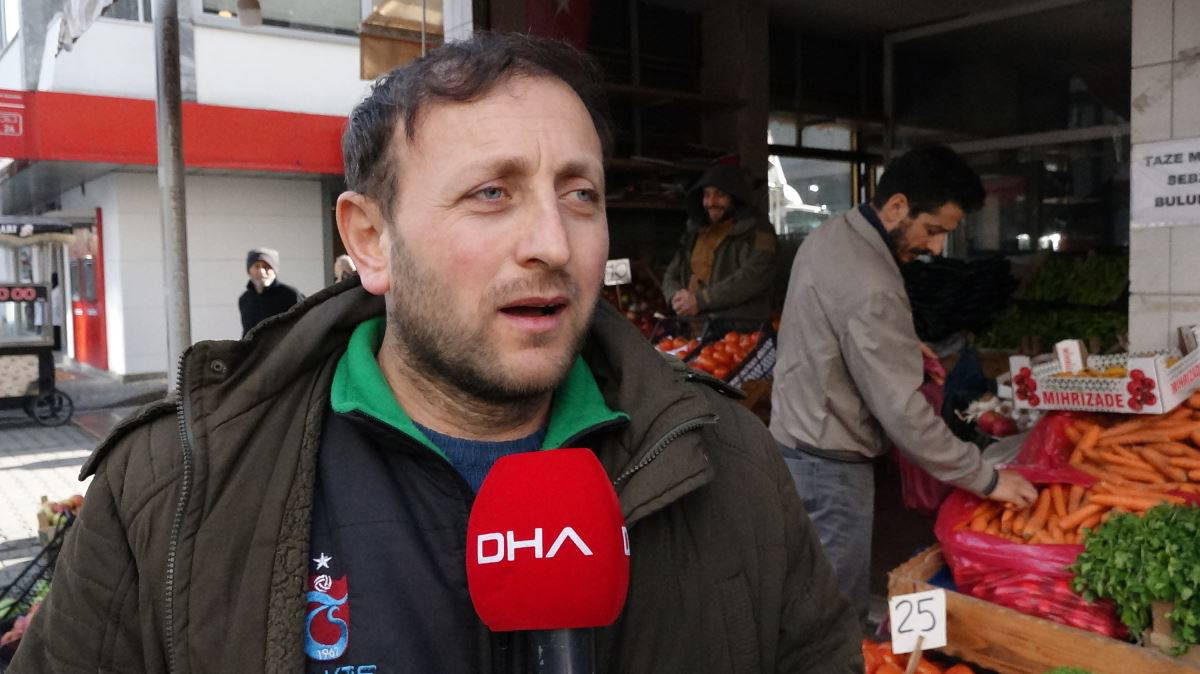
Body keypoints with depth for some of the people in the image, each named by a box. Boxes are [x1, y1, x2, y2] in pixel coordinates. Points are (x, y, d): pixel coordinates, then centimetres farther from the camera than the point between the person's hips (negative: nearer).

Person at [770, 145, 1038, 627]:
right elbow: (902, 411, -26)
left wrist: (902, 344, 9)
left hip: (793, 435, 10)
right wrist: (987, 480, -18)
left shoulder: (830, 234, 3)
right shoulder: (870, 288, -27)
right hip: (830, 466, -10)